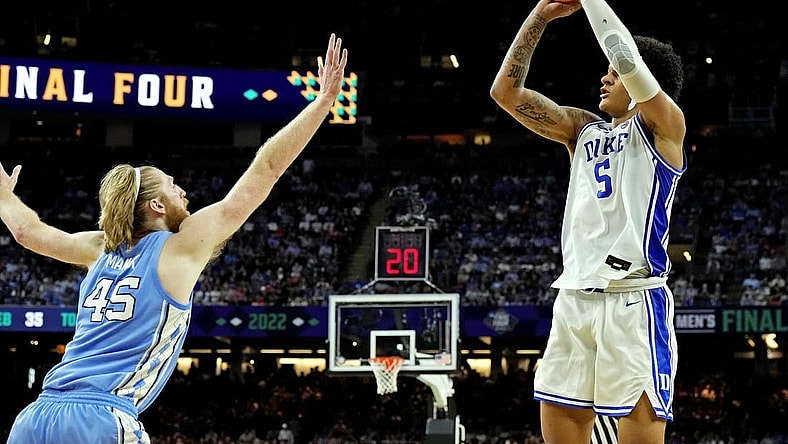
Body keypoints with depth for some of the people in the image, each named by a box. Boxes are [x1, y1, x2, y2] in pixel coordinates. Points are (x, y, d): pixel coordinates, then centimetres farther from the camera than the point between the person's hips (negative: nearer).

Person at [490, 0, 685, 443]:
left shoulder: (663, 126, 2)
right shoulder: (583, 129, 20)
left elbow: (630, 61, -15)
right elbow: (506, 92, 13)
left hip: (634, 301, -7)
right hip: (574, 297, 7)